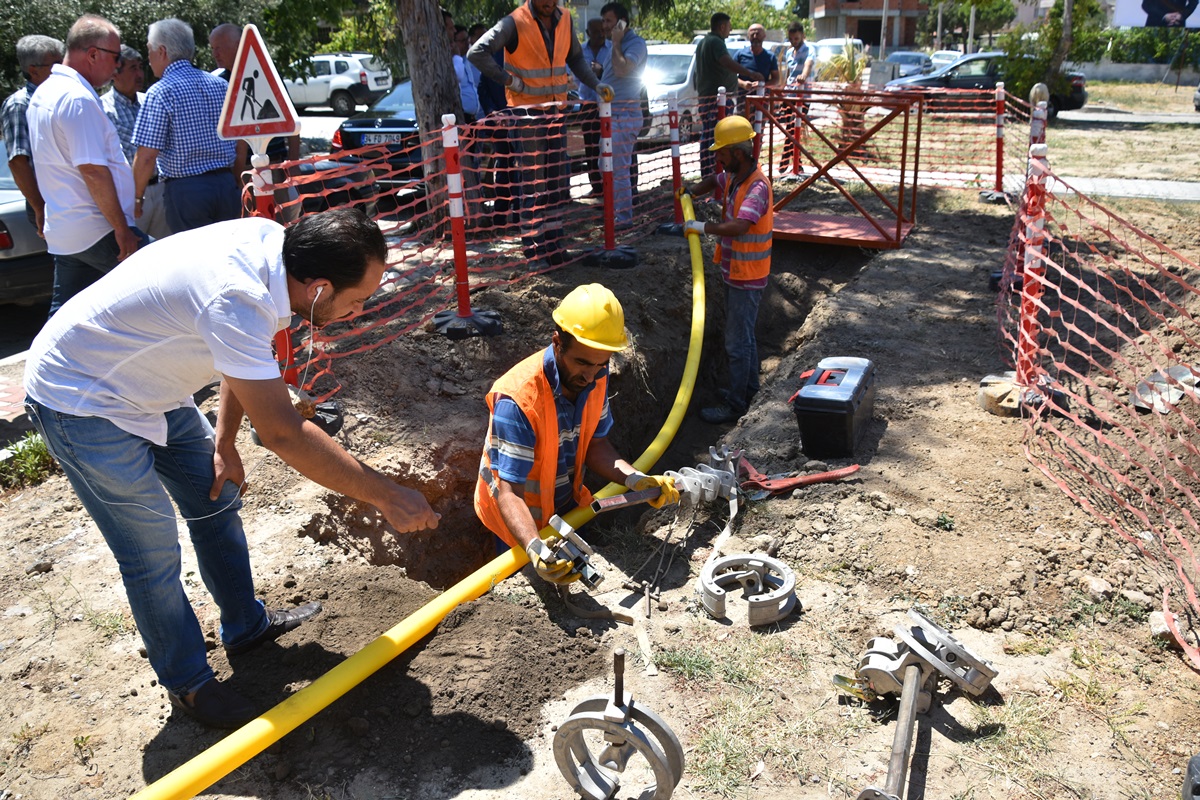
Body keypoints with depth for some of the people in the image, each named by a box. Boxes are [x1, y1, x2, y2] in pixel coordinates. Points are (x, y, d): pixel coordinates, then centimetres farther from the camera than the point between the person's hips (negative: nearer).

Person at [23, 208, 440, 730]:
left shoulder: (270, 240, -13)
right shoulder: (236, 299, -38)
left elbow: (245, 355, 4)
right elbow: (283, 434, -36)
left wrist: (224, 443, 3)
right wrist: (386, 496, -30)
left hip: (150, 387, 9)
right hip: (81, 403, -9)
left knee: (217, 499, 16)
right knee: (153, 554, -2)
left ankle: (246, 626, 36)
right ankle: (188, 685, 20)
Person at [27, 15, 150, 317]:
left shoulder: (43, 94, 16)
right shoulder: (78, 99, -16)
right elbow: (93, 170, -21)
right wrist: (122, 229, -18)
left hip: (61, 232, 10)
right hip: (98, 231, -10)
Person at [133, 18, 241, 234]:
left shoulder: (160, 92, -8)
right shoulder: (220, 85, 9)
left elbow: (147, 156, -12)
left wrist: (137, 197, 0)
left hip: (186, 190, -5)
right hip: (226, 185, 5)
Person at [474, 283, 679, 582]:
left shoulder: (596, 378, -15)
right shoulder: (518, 401, -37)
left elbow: (594, 444, -5)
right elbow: (509, 493, -36)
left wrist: (636, 480, -22)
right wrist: (535, 548, -53)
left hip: (569, 506, 6)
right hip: (523, 521, -6)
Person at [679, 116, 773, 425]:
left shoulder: (757, 187, -26)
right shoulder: (734, 176, 4)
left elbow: (739, 225, -41)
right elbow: (715, 181, 26)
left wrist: (703, 227, -31)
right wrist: (692, 191, 7)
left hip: (747, 277, -10)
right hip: (736, 273, 10)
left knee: (737, 343, -2)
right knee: (744, 337, 21)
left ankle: (734, 405, 8)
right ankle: (749, 392, 36)